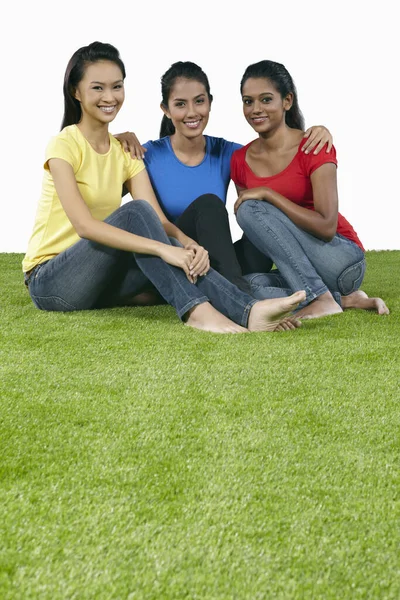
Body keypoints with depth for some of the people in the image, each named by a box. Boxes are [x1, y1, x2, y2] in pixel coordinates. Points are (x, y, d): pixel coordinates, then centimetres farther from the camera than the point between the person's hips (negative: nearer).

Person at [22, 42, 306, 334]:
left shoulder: (126, 152, 8)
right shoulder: (65, 145, -12)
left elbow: (159, 221, -4)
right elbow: (84, 225, -26)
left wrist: (187, 243, -27)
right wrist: (162, 248, -35)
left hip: (100, 281, 5)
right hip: (50, 282, -5)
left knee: (180, 252, -22)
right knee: (134, 211, -28)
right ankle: (196, 309, -38)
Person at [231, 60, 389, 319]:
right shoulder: (241, 160, 5)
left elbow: (326, 226, -21)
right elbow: (252, 234, 11)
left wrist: (267, 193, -21)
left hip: (343, 261, -6)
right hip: (296, 268, 6)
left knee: (252, 209, -23)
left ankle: (321, 299, -20)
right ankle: (342, 298, -8)